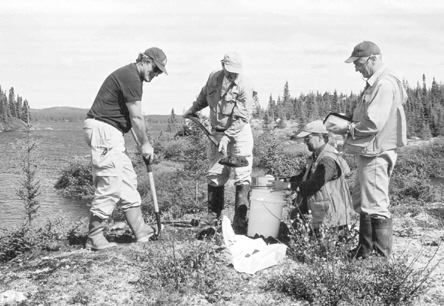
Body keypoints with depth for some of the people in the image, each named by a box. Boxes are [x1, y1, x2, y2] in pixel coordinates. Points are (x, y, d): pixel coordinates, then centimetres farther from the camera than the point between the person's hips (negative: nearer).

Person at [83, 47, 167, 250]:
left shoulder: (131, 77, 19)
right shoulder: (130, 76, -13)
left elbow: (132, 118, 18)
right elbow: (136, 117, -13)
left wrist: (141, 144, 12)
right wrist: (145, 143, -1)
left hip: (110, 133, 11)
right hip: (103, 129, -11)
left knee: (128, 181, 12)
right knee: (110, 185, -8)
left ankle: (141, 232, 18)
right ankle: (94, 238, 0)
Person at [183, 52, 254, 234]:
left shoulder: (243, 88, -15)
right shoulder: (213, 78, 1)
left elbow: (243, 118, -17)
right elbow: (203, 97, 22)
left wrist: (227, 136, -22)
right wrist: (192, 111, 30)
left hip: (239, 133, -5)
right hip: (217, 132, 5)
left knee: (242, 177, -9)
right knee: (215, 175, 8)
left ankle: (240, 220, -6)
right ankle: (214, 214, 21)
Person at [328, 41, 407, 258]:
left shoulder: (384, 85, -18)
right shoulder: (375, 83, 14)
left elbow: (373, 124, -23)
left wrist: (346, 130, -13)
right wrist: (348, 121, 8)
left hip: (376, 154, -11)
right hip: (369, 152, 11)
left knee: (376, 207, -4)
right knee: (362, 202, 18)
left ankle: (382, 257, 5)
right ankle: (365, 249, 29)